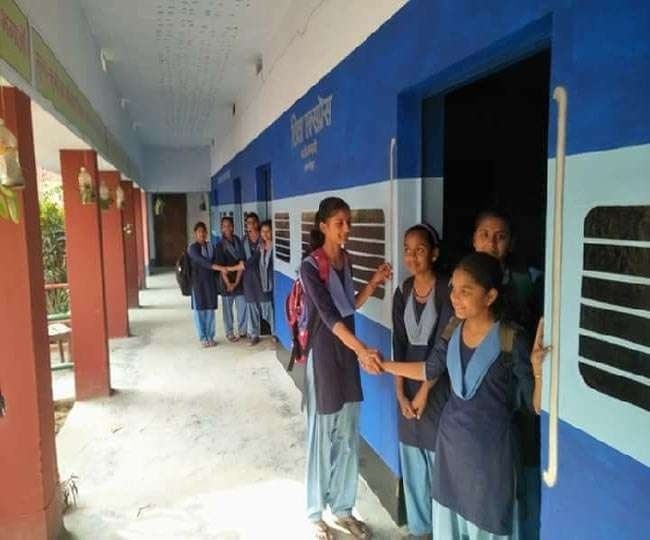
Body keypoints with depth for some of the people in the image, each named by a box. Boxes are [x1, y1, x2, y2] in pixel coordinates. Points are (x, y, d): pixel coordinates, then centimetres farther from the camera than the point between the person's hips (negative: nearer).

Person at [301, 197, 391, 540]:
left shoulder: (346, 261, 6)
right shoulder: (311, 267, -16)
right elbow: (328, 315, -25)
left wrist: (373, 284, 2)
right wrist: (361, 348, -35)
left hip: (348, 354, 7)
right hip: (323, 356, -6)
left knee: (348, 435, 14)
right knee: (322, 434, 5)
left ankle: (342, 508, 31)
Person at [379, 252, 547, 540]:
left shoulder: (511, 340, -20)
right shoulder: (452, 330, -4)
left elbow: (536, 405, -18)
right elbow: (429, 370, 12)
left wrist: (538, 368, -36)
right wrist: (384, 364, 14)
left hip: (490, 448, -5)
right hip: (451, 440, 5)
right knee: (449, 514, 22)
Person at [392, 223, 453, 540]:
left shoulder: (447, 291, -13)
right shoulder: (403, 292, 3)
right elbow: (399, 344, 2)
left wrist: (424, 391, -12)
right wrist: (400, 392, -4)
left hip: (438, 383, -5)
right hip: (409, 383, 5)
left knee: (438, 458, 4)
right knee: (412, 459, 14)